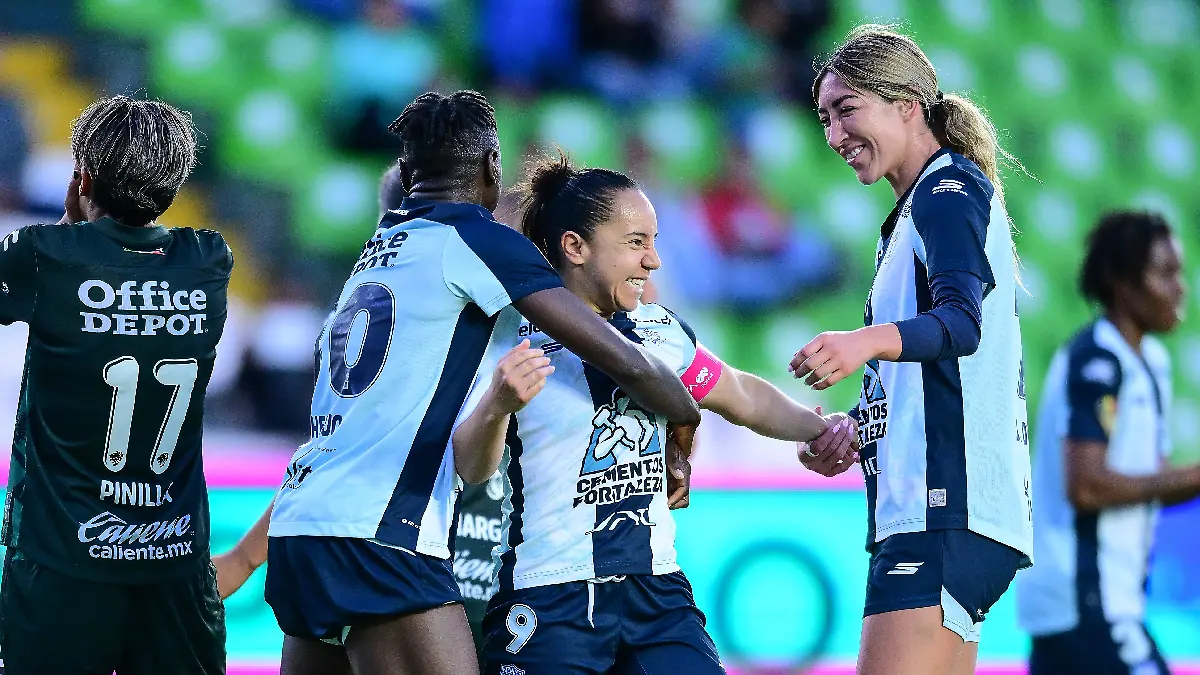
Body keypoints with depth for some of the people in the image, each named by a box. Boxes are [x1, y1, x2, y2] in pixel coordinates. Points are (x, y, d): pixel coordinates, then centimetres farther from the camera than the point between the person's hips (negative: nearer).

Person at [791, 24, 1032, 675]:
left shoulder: (950, 188, -5)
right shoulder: (915, 211, 27)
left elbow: (962, 321, -23)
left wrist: (868, 341, -41)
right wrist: (854, 433, 14)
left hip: (948, 510, -11)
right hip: (923, 509, 11)